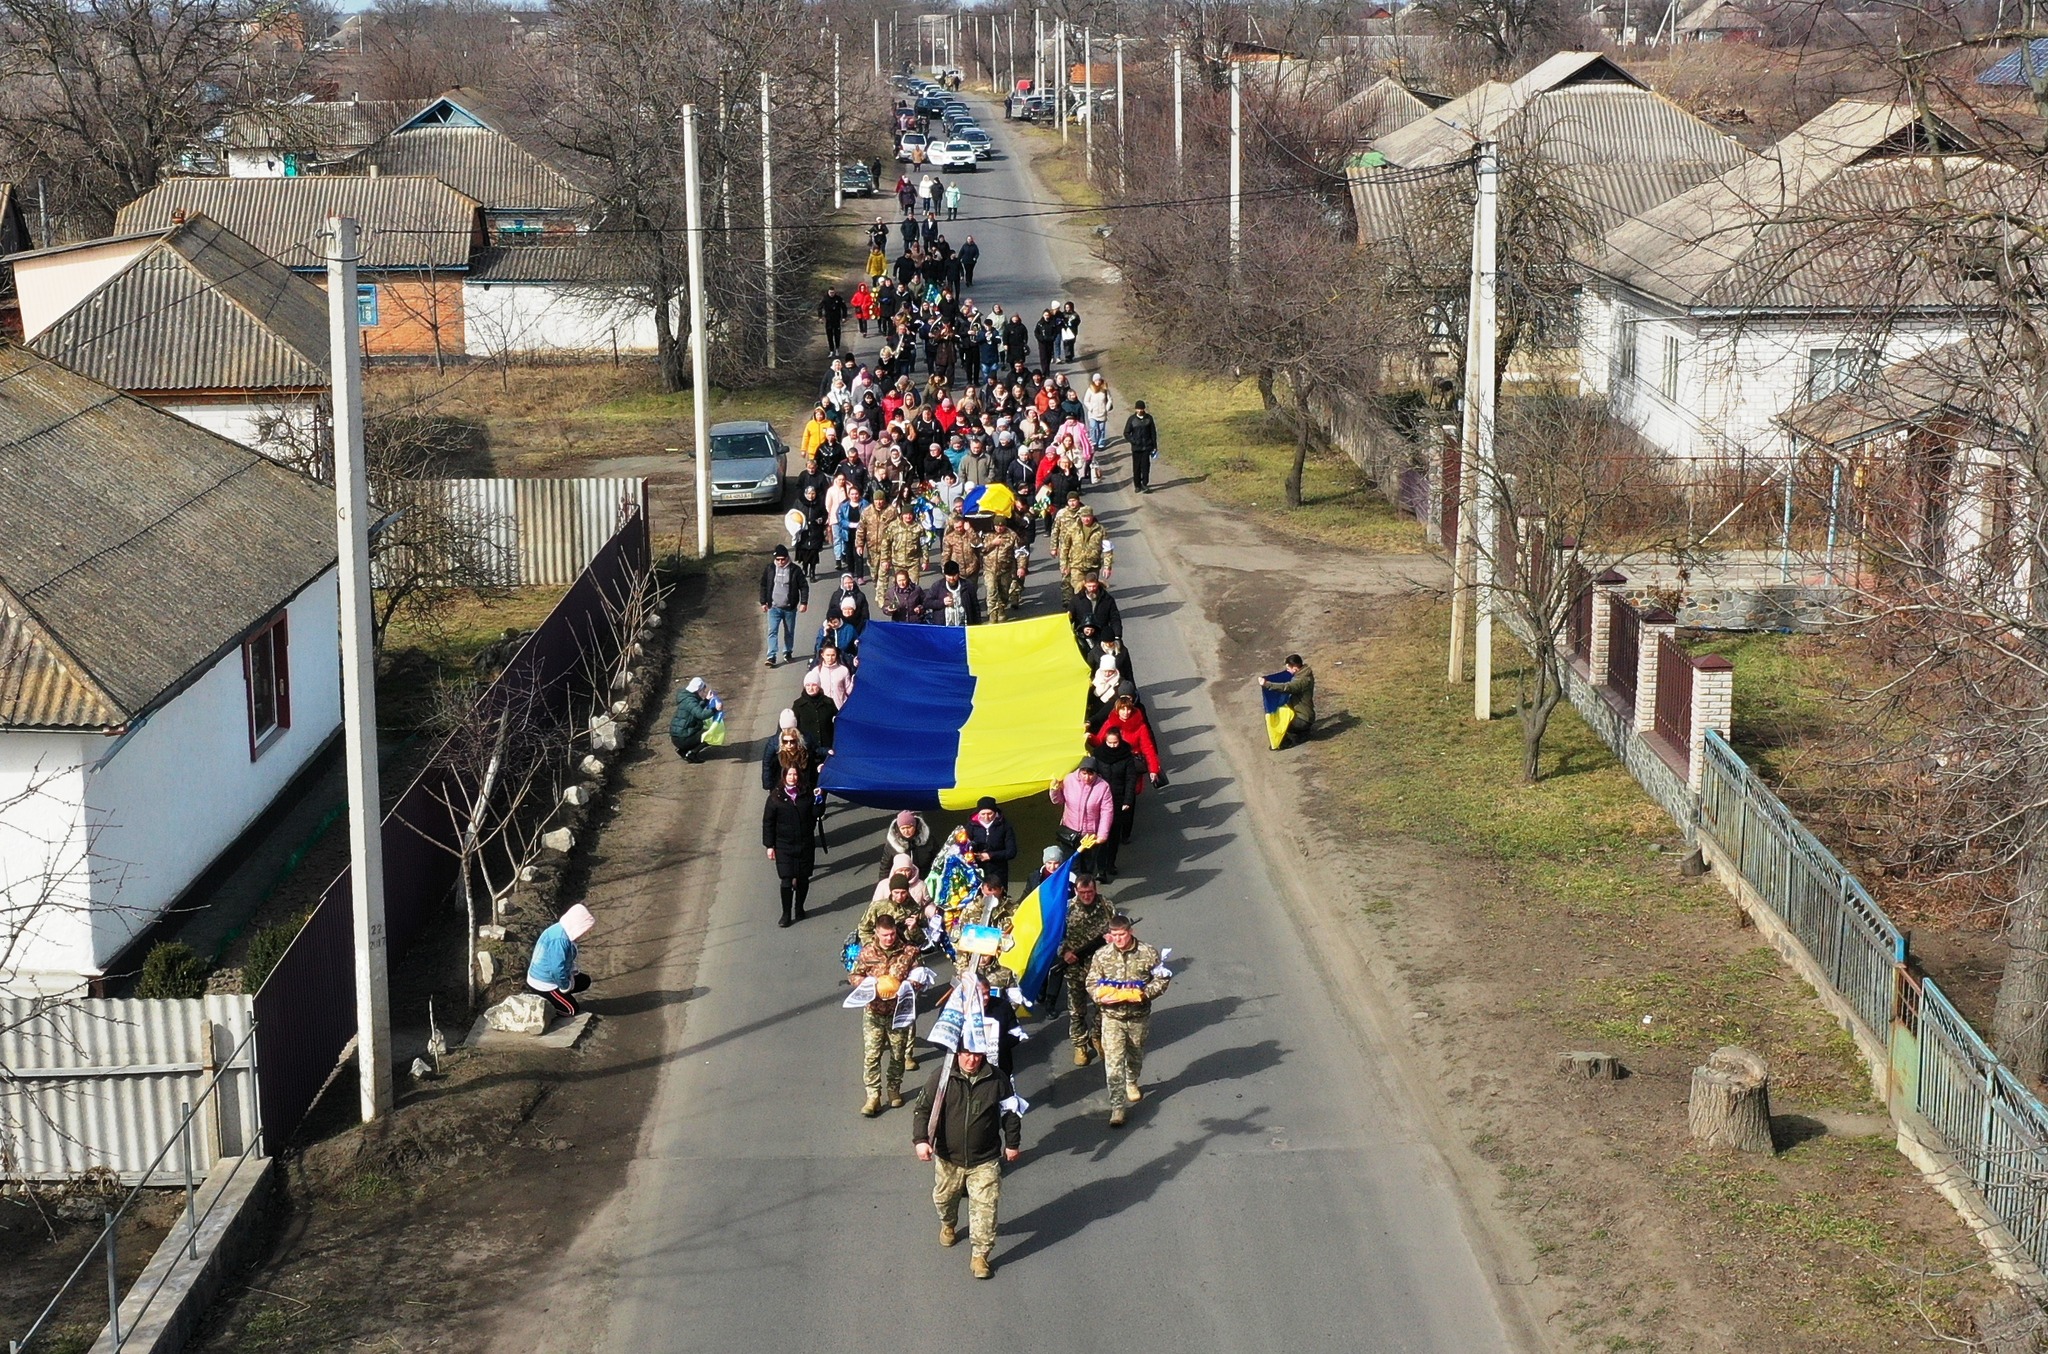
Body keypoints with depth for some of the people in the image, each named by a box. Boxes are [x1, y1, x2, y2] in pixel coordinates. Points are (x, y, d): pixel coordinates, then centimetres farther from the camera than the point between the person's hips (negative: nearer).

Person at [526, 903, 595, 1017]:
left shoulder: (564, 932, 1)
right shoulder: (559, 939, -30)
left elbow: (567, 961, 17)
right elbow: (557, 970, -31)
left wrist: (574, 973, 5)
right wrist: (566, 987, -16)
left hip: (550, 977, 10)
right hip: (543, 984, -10)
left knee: (585, 981, 15)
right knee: (572, 1009, -5)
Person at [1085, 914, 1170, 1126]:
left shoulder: (1148, 953, -11)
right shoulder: (1102, 955, -7)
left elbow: (1162, 979, -6)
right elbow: (1092, 983, 1)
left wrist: (1144, 994, -22)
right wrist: (1101, 997, -19)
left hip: (1139, 1016, 1)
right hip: (1112, 1017, -1)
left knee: (1135, 1055, 23)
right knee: (1113, 1062, -8)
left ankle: (1131, 1083, 54)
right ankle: (1117, 1106, -4)